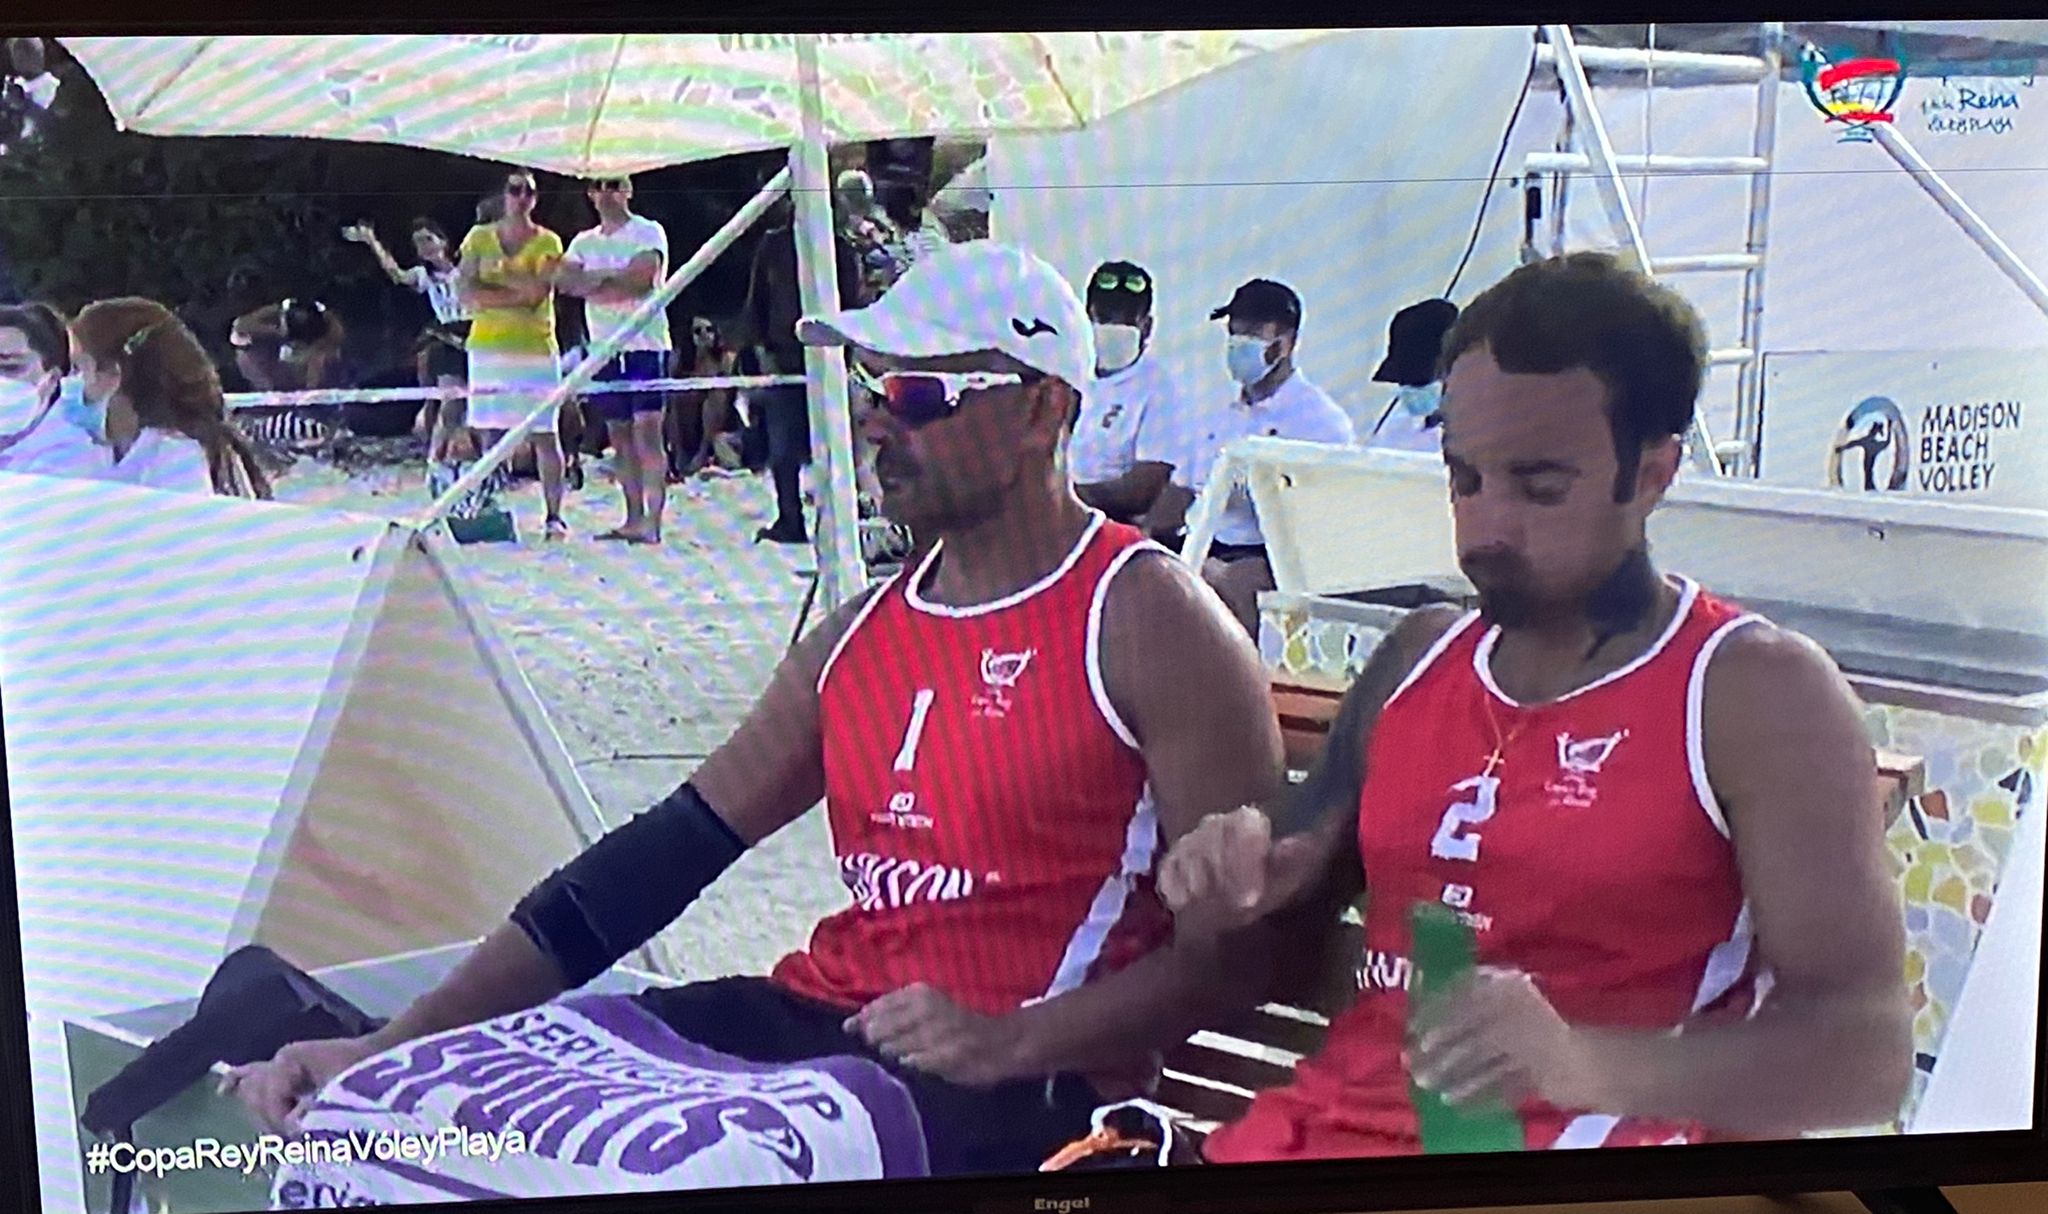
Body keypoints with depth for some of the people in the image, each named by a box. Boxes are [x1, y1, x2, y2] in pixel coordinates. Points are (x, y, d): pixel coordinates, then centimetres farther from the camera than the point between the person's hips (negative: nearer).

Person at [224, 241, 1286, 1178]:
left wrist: (1012, 1045, -21)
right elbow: (661, 856, 6)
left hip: (1022, 1085, -6)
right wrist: (390, 1046, 0)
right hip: (816, 1022, 6)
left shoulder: (1147, 623, -7)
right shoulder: (862, 635, 12)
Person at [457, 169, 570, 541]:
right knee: (489, 434, 4)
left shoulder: (547, 242, 3)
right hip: (487, 347, 2)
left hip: (536, 347, -2)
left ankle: (554, 514, -1)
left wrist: (500, 269, -9)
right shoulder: (478, 238, 9)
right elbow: (466, 293, -2)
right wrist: (518, 294, -9)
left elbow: (538, 291, -12)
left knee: (544, 434, -3)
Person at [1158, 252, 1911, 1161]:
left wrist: (1575, 1062, -26)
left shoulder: (1757, 692, -3)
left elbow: (1868, 1050, -10)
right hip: (1333, 1124, 6)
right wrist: (1244, 879, 0)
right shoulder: (1417, 659, 14)